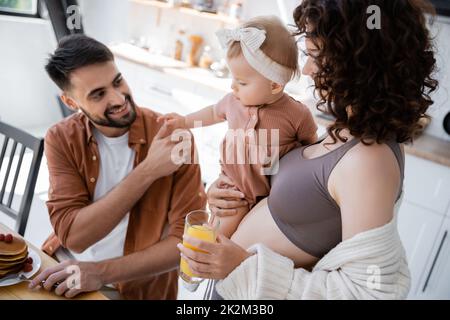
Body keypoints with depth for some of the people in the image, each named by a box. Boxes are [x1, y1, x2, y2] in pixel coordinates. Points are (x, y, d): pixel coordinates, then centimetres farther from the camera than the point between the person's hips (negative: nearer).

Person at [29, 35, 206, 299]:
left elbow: (188, 238, -17)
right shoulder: (61, 140, -9)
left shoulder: (172, 136, -16)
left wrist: (103, 271, -23)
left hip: (142, 288, -2)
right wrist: (147, 170, -26)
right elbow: (73, 235, -19)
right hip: (68, 279, 3)